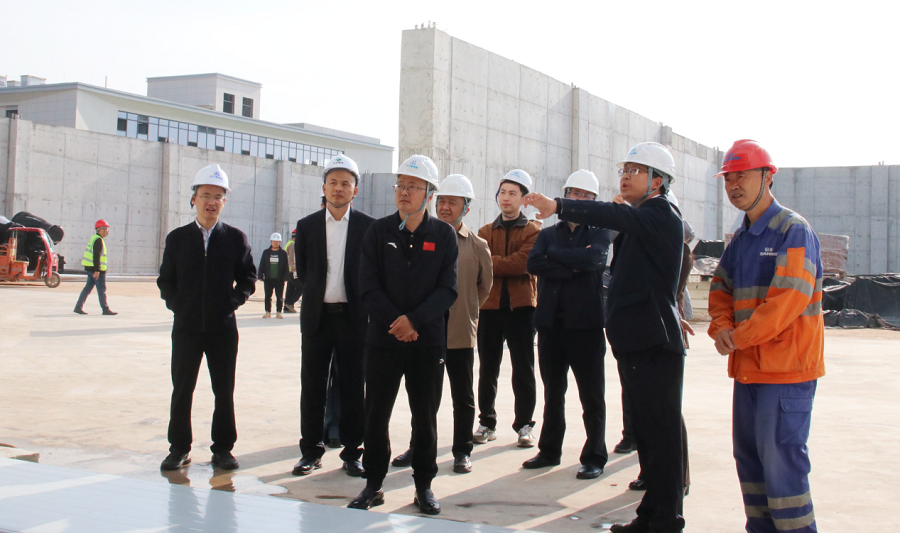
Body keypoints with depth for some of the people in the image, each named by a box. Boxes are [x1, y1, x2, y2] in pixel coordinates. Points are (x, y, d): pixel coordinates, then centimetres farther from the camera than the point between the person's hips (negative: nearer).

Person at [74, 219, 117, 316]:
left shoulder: (93, 238, 17)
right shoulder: (99, 240, -15)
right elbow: (97, 256, -22)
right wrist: (97, 270, -25)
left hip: (90, 268, 10)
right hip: (96, 269, -10)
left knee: (88, 288, 11)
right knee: (102, 289, -3)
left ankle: (78, 307, 10)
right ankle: (105, 309, 2)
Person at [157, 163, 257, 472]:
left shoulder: (236, 239, 4)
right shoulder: (177, 238, 6)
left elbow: (248, 279, 6)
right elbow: (165, 281, 8)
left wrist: (233, 302, -6)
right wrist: (178, 305, -4)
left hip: (223, 328, 0)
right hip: (186, 327, 0)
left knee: (224, 392, 6)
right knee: (182, 390, 6)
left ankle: (223, 449, 17)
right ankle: (179, 448, 17)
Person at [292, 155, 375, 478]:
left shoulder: (368, 227, 0)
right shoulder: (307, 226, 6)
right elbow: (302, 271, 12)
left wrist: (363, 308, 1)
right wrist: (317, 296, 8)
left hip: (353, 316, -2)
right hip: (317, 316, 2)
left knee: (353, 387, 4)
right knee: (312, 385, 6)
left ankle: (352, 452, 13)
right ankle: (311, 451, 16)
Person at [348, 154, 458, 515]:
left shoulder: (443, 235, 2)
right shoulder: (379, 231, 3)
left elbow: (447, 289, -3)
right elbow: (369, 285, -2)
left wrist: (415, 320, -16)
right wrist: (394, 322, -12)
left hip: (428, 340, -1)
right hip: (384, 336, 1)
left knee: (425, 414, 6)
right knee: (376, 413, 4)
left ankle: (424, 485, 18)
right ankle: (373, 484, 17)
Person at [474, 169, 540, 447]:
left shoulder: (533, 231, 2)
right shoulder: (485, 232, 13)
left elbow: (522, 263, -15)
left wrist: (489, 262, -9)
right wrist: (506, 265, -15)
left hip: (521, 307, -3)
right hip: (489, 307, 3)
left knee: (523, 369, 3)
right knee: (487, 369, 7)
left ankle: (525, 425, 11)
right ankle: (487, 423, 17)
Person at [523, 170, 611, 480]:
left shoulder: (598, 232, 6)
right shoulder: (548, 233, 14)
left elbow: (594, 258, -17)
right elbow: (533, 263, -5)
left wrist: (555, 254, -6)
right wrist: (571, 267, -14)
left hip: (586, 323, -3)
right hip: (551, 322, 3)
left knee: (592, 396, 1)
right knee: (553, 393, 12)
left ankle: (594, 457, 10)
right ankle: (549, 451, 23)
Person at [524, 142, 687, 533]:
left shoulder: (661, 214, -10)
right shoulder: (637, 222, 19)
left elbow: (616, 216, -29)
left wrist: (558, 206, -39)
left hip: (655, 343, -10)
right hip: (634, 342, 10)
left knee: (662, 434, -5)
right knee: (646, 433, 15)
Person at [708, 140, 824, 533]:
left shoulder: (793, 231, -11)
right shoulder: (740, 239, 15)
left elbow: (789, 298, -20)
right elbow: (721, 289, 18)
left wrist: (739, 337, -15)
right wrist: (721, 328, -3)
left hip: (786, 367, -8)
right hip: (748, 367, 9)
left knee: (782, 459, -8)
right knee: (749, 455, 13)